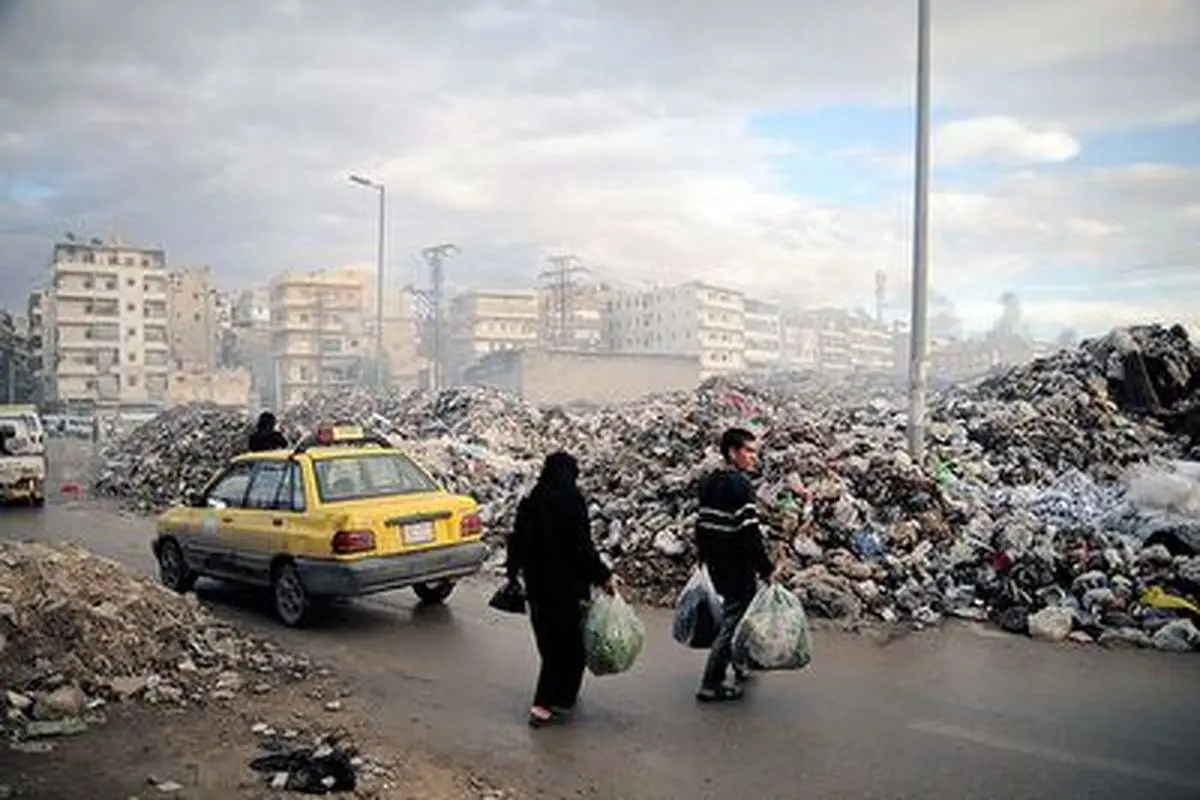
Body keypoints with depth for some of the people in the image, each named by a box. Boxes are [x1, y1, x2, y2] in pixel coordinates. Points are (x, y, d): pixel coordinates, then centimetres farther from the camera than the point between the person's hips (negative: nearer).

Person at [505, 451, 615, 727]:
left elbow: (518, 542, 11)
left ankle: (561, 698, 31)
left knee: (550, 642, 18)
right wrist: (603, 576, -7)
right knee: (567, 644, 5)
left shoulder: (530, 502, 4)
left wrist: (514, 573, 25)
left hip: (537, 583, 6)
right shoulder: (571, 501, -15)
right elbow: (582, 546, -16)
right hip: (567, 585, -6)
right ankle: (547, 704, 4)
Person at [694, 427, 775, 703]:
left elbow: (701, 524, 14)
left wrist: (704, 556, 24)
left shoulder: (708, 483, 8)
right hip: (737, 568, -9)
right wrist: (766, 569, -16)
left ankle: (741, 664, 38)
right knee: (733, 621, 0)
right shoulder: (740, 486, -19)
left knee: (734, 613, 24)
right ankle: (710, 685, 4)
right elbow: (750, 534, -23)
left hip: (716, 566, 9)